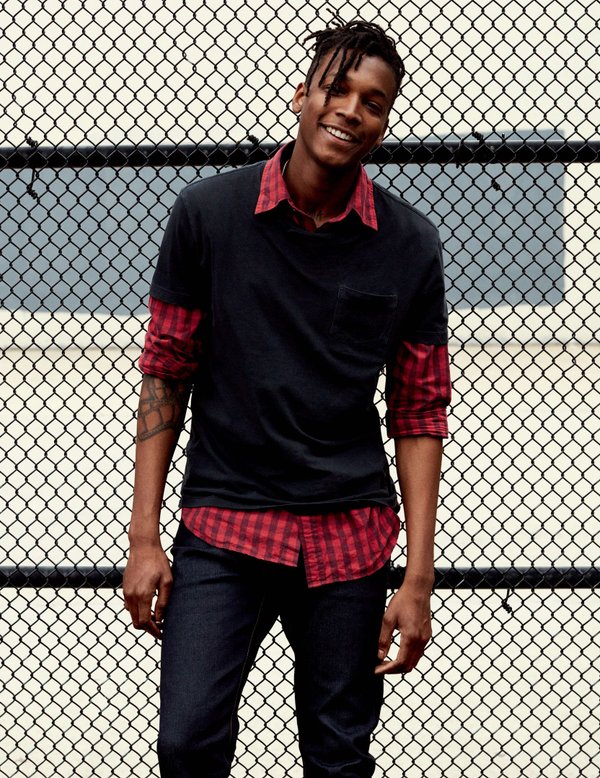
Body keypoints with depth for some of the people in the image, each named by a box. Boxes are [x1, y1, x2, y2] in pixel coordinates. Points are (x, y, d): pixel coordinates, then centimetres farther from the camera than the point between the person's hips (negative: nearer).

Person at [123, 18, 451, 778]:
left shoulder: (409, 245, 1)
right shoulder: (207, 213, -2)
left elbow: (418, 413, 4)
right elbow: (164, 375, 3)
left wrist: (418, 579, -1)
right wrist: (143, 538, -2)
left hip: (349, 535, 1)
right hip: (221, 524, -1)